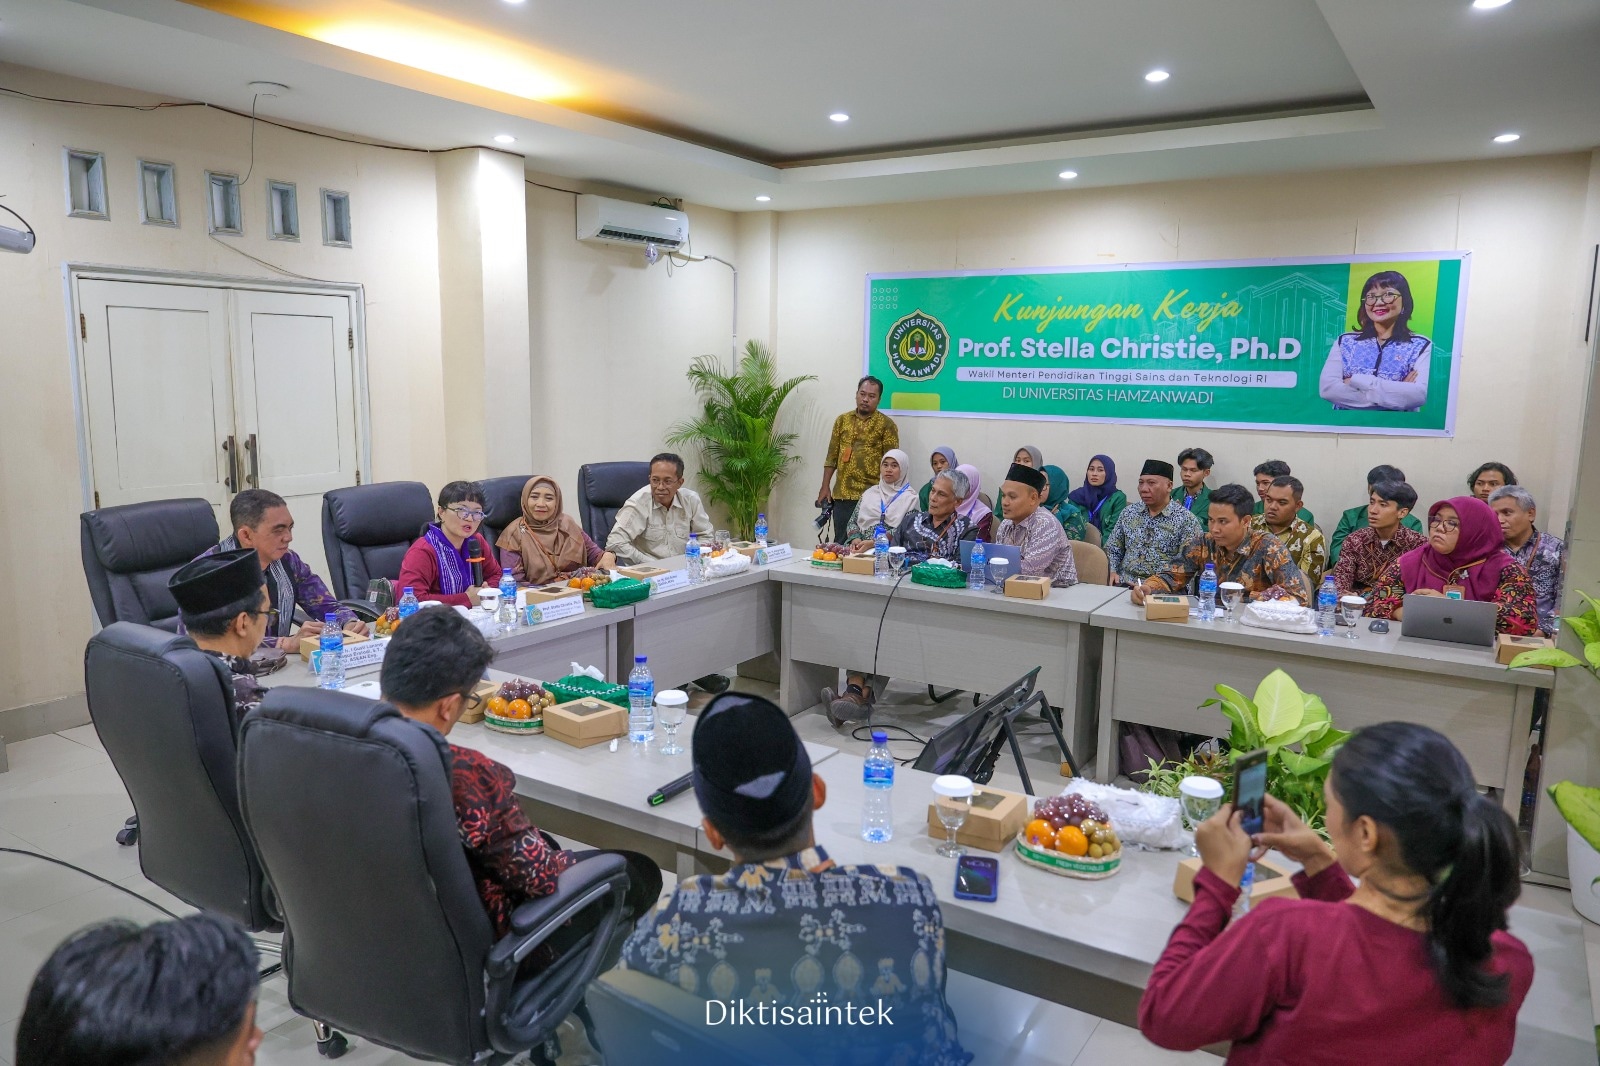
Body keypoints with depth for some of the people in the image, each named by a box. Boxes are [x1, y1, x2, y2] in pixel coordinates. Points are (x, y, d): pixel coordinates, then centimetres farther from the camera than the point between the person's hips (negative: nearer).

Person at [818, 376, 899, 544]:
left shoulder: (886, 425, 0)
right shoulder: (842, 420, 12)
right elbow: (832, 456, 13)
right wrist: (825, 487, 8)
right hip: (841, 496, 4)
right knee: (840, 543, 7)